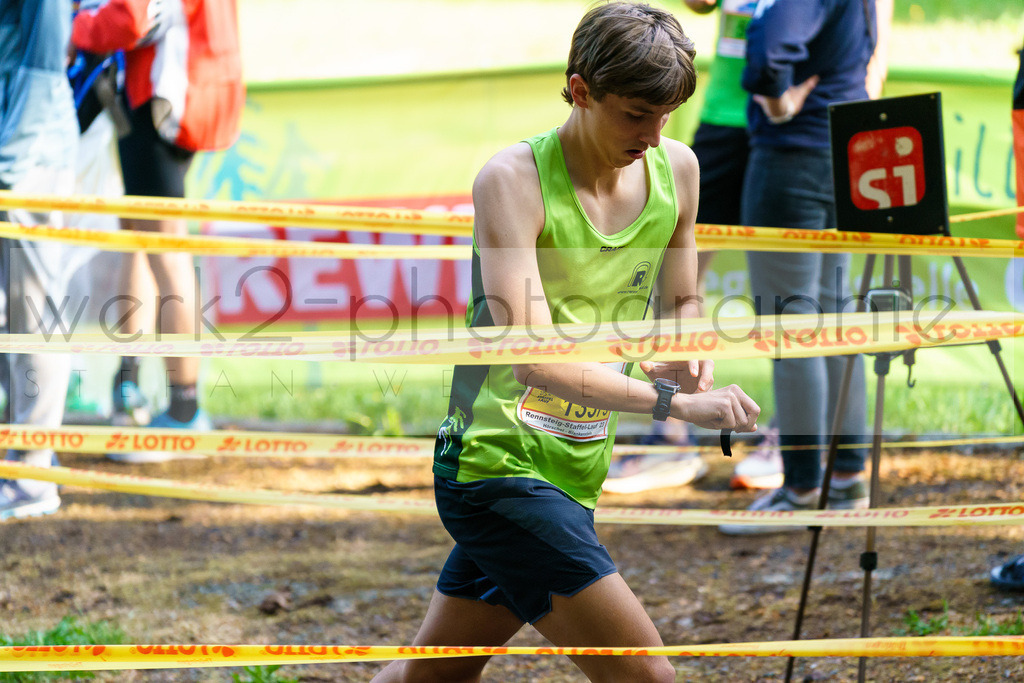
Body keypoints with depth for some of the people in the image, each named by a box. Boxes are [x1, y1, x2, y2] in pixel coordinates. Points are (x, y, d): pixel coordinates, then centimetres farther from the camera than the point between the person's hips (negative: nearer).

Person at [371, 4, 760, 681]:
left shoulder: (676, 168, 5)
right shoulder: (513, 178, -15)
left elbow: (683, 301, 22)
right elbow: (532, 356, -24)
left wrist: (689, 353, -2)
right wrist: (673, 402, -30)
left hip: (576, 473, 7)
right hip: (499, 460, -7)